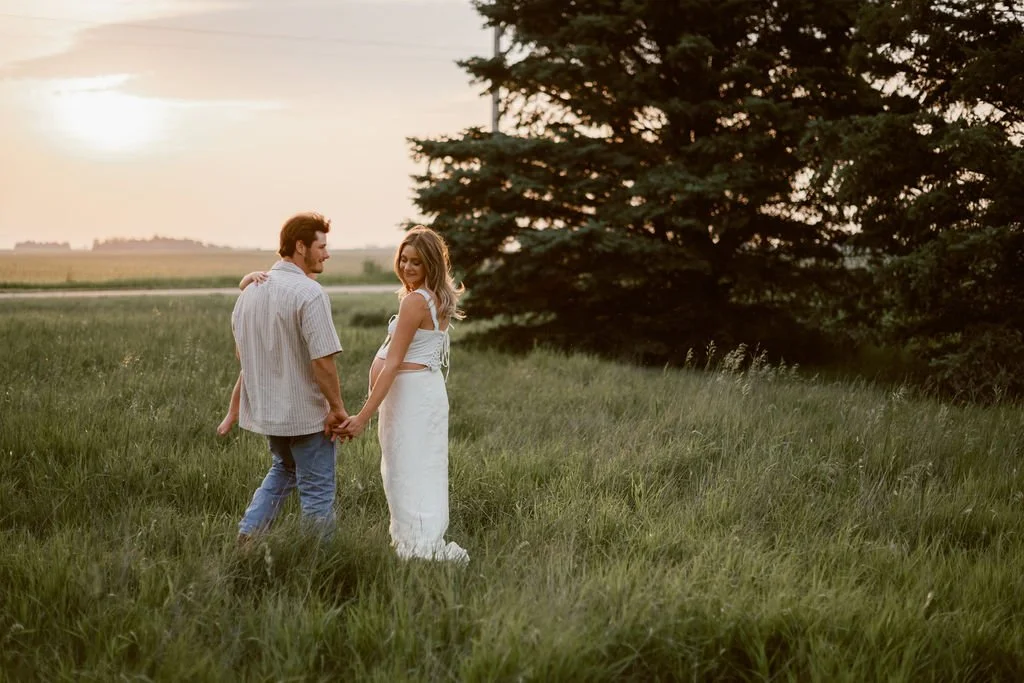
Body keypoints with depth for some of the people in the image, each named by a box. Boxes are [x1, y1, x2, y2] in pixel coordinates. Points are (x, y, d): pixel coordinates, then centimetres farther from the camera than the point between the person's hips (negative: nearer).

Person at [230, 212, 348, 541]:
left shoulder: (251, 289, 6)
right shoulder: (309, 292, -20)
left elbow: (241, 350, 15)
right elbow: (322, 359, -24)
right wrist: (337, 408, -14)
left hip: (265, 409, 8)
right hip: (306, 412, -7)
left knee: (283, 470, 28)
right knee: (316, 489, 6)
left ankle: (248, 532, 16)